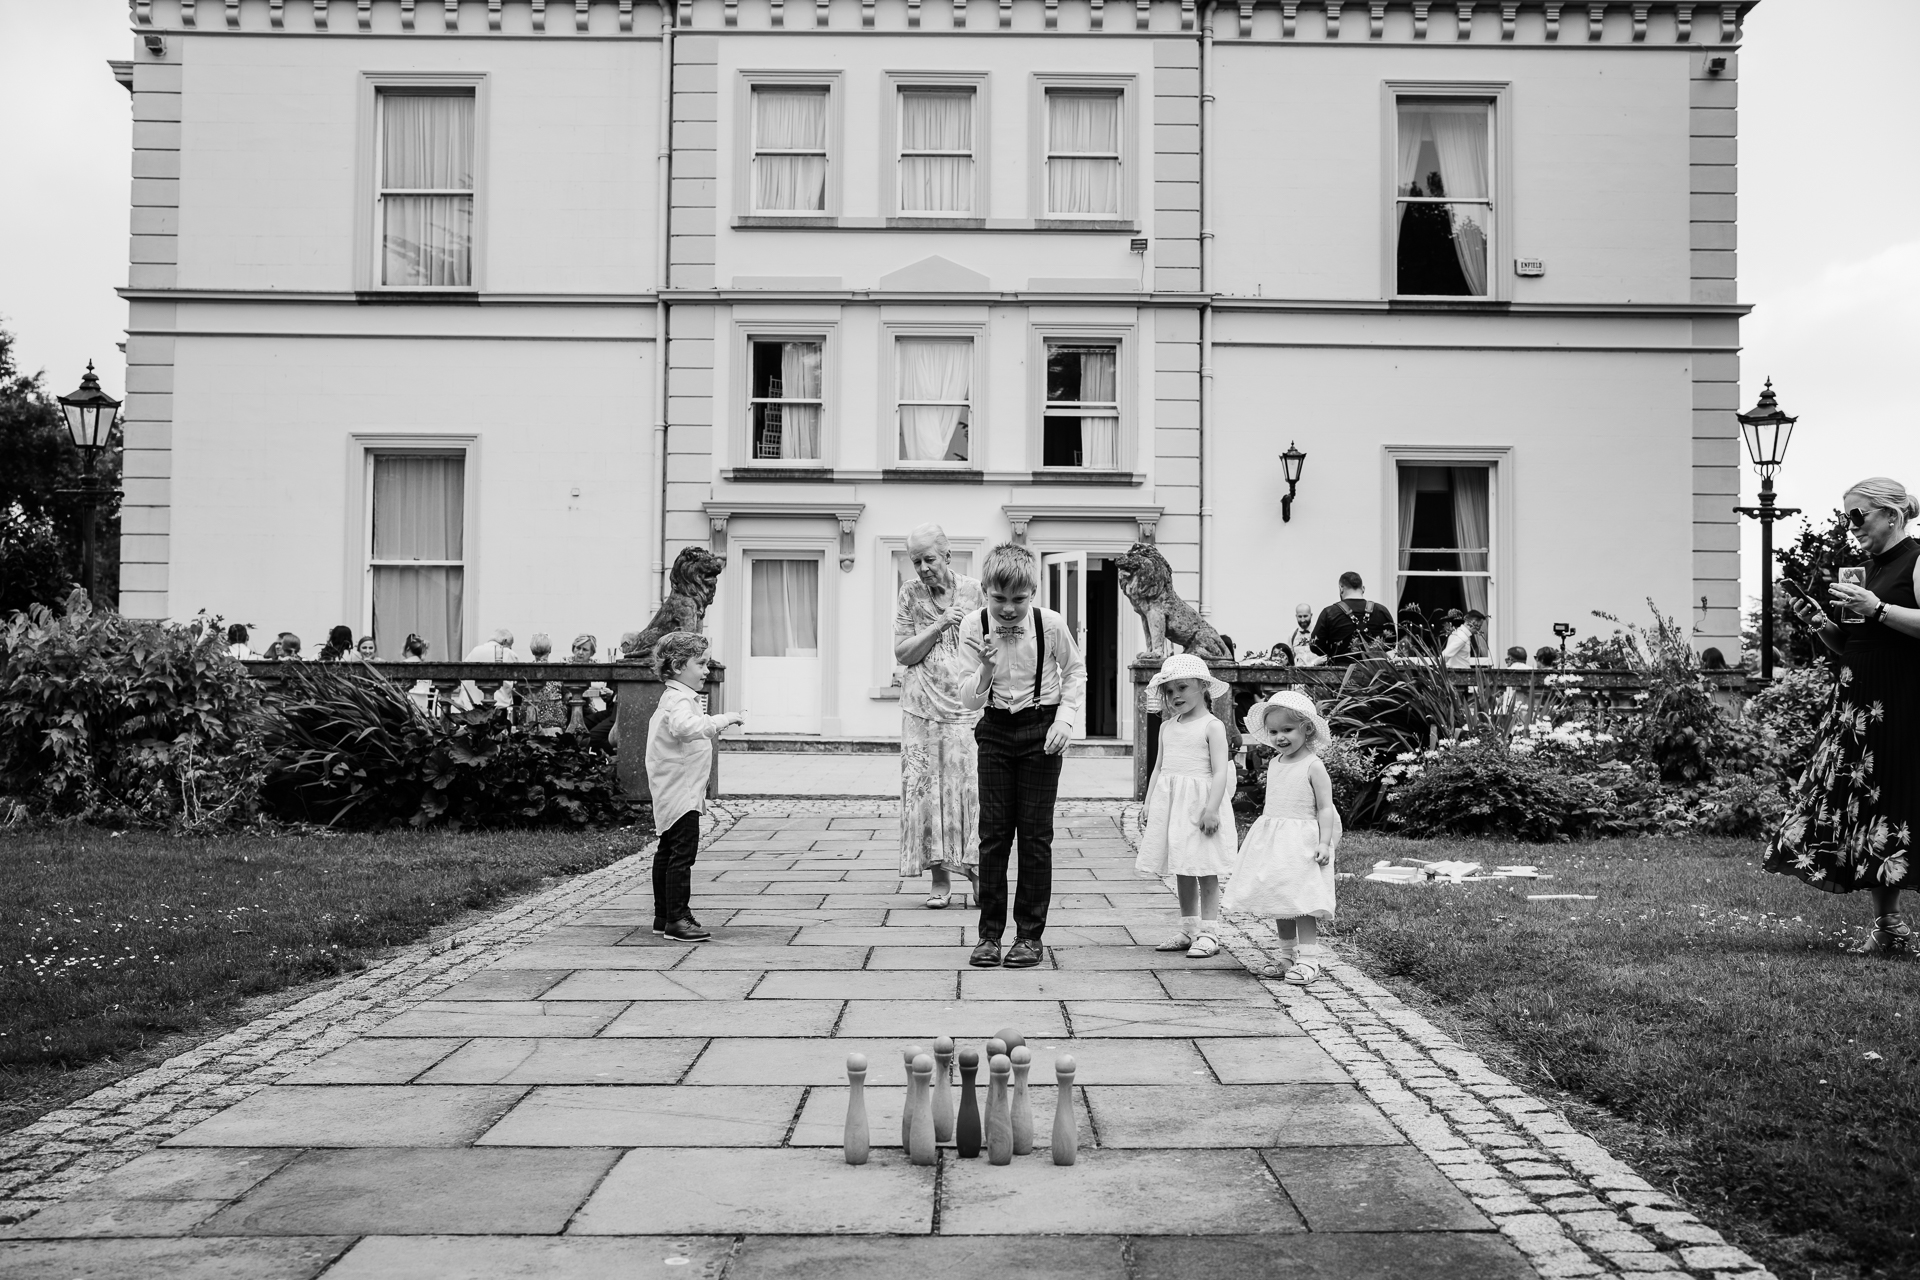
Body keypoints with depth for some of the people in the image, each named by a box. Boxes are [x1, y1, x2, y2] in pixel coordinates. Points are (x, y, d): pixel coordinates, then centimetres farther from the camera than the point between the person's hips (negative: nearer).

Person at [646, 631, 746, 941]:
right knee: (683, 853, -10)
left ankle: (663, 916, 23)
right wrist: (724, 718, -38)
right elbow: (686, 726, -39)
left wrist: (710, 728, 23)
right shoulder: (680, 700, -18)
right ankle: (677, 919, -8)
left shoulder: (673, 697, 17)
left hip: (670, 793, 11)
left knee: (667, 852, 15)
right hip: (681, 792, -11)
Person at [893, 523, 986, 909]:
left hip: (970, 709, -1)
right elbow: (902, 653, 1)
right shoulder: (910, 595, 6)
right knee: (926, 793, -1)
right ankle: (940, 881, 6)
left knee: (974, 791, -5)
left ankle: (977, 872, 7)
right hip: (922, 710, 1)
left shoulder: (975, 591, 4)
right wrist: (939, 626, -11)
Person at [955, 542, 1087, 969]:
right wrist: (987, 666, -26)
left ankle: (1030, 935, 9)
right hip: (996, 730, 2)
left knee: (1035, 832, 0)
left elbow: (1075, 672, 6)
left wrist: (1065, 719, -6)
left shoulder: (1051, 624, -12)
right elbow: (969, 700, -8)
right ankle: (990, 934, 10)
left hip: (1041, 730, -1)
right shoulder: (974, 626, -10)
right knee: (993, 831, 2)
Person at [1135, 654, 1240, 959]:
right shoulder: (1167, 727, 12)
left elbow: (1220, 771, -13)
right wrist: (1149, 804, 12)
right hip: (1170, 803, 6)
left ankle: (1209, 933, 3)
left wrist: (1212, 809, -20)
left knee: (1206, 871, -2)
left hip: (1200, 802, -6)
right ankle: (1189, 930, 19)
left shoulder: (1212, 726, -7)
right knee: (1182, 872, 11)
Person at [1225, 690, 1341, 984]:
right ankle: (1288, 957, 19)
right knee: (1278, 903, 10)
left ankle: (1308, 960, -5)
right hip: (1272, 840, 7)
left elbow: (1325, 808, -9)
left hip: (1301, 840, -7)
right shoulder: (1274, 765, 11)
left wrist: (1325, 842, -18)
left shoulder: (1312, 766, -9)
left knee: (1302, 902, -9)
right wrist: (1257, 835, 22)